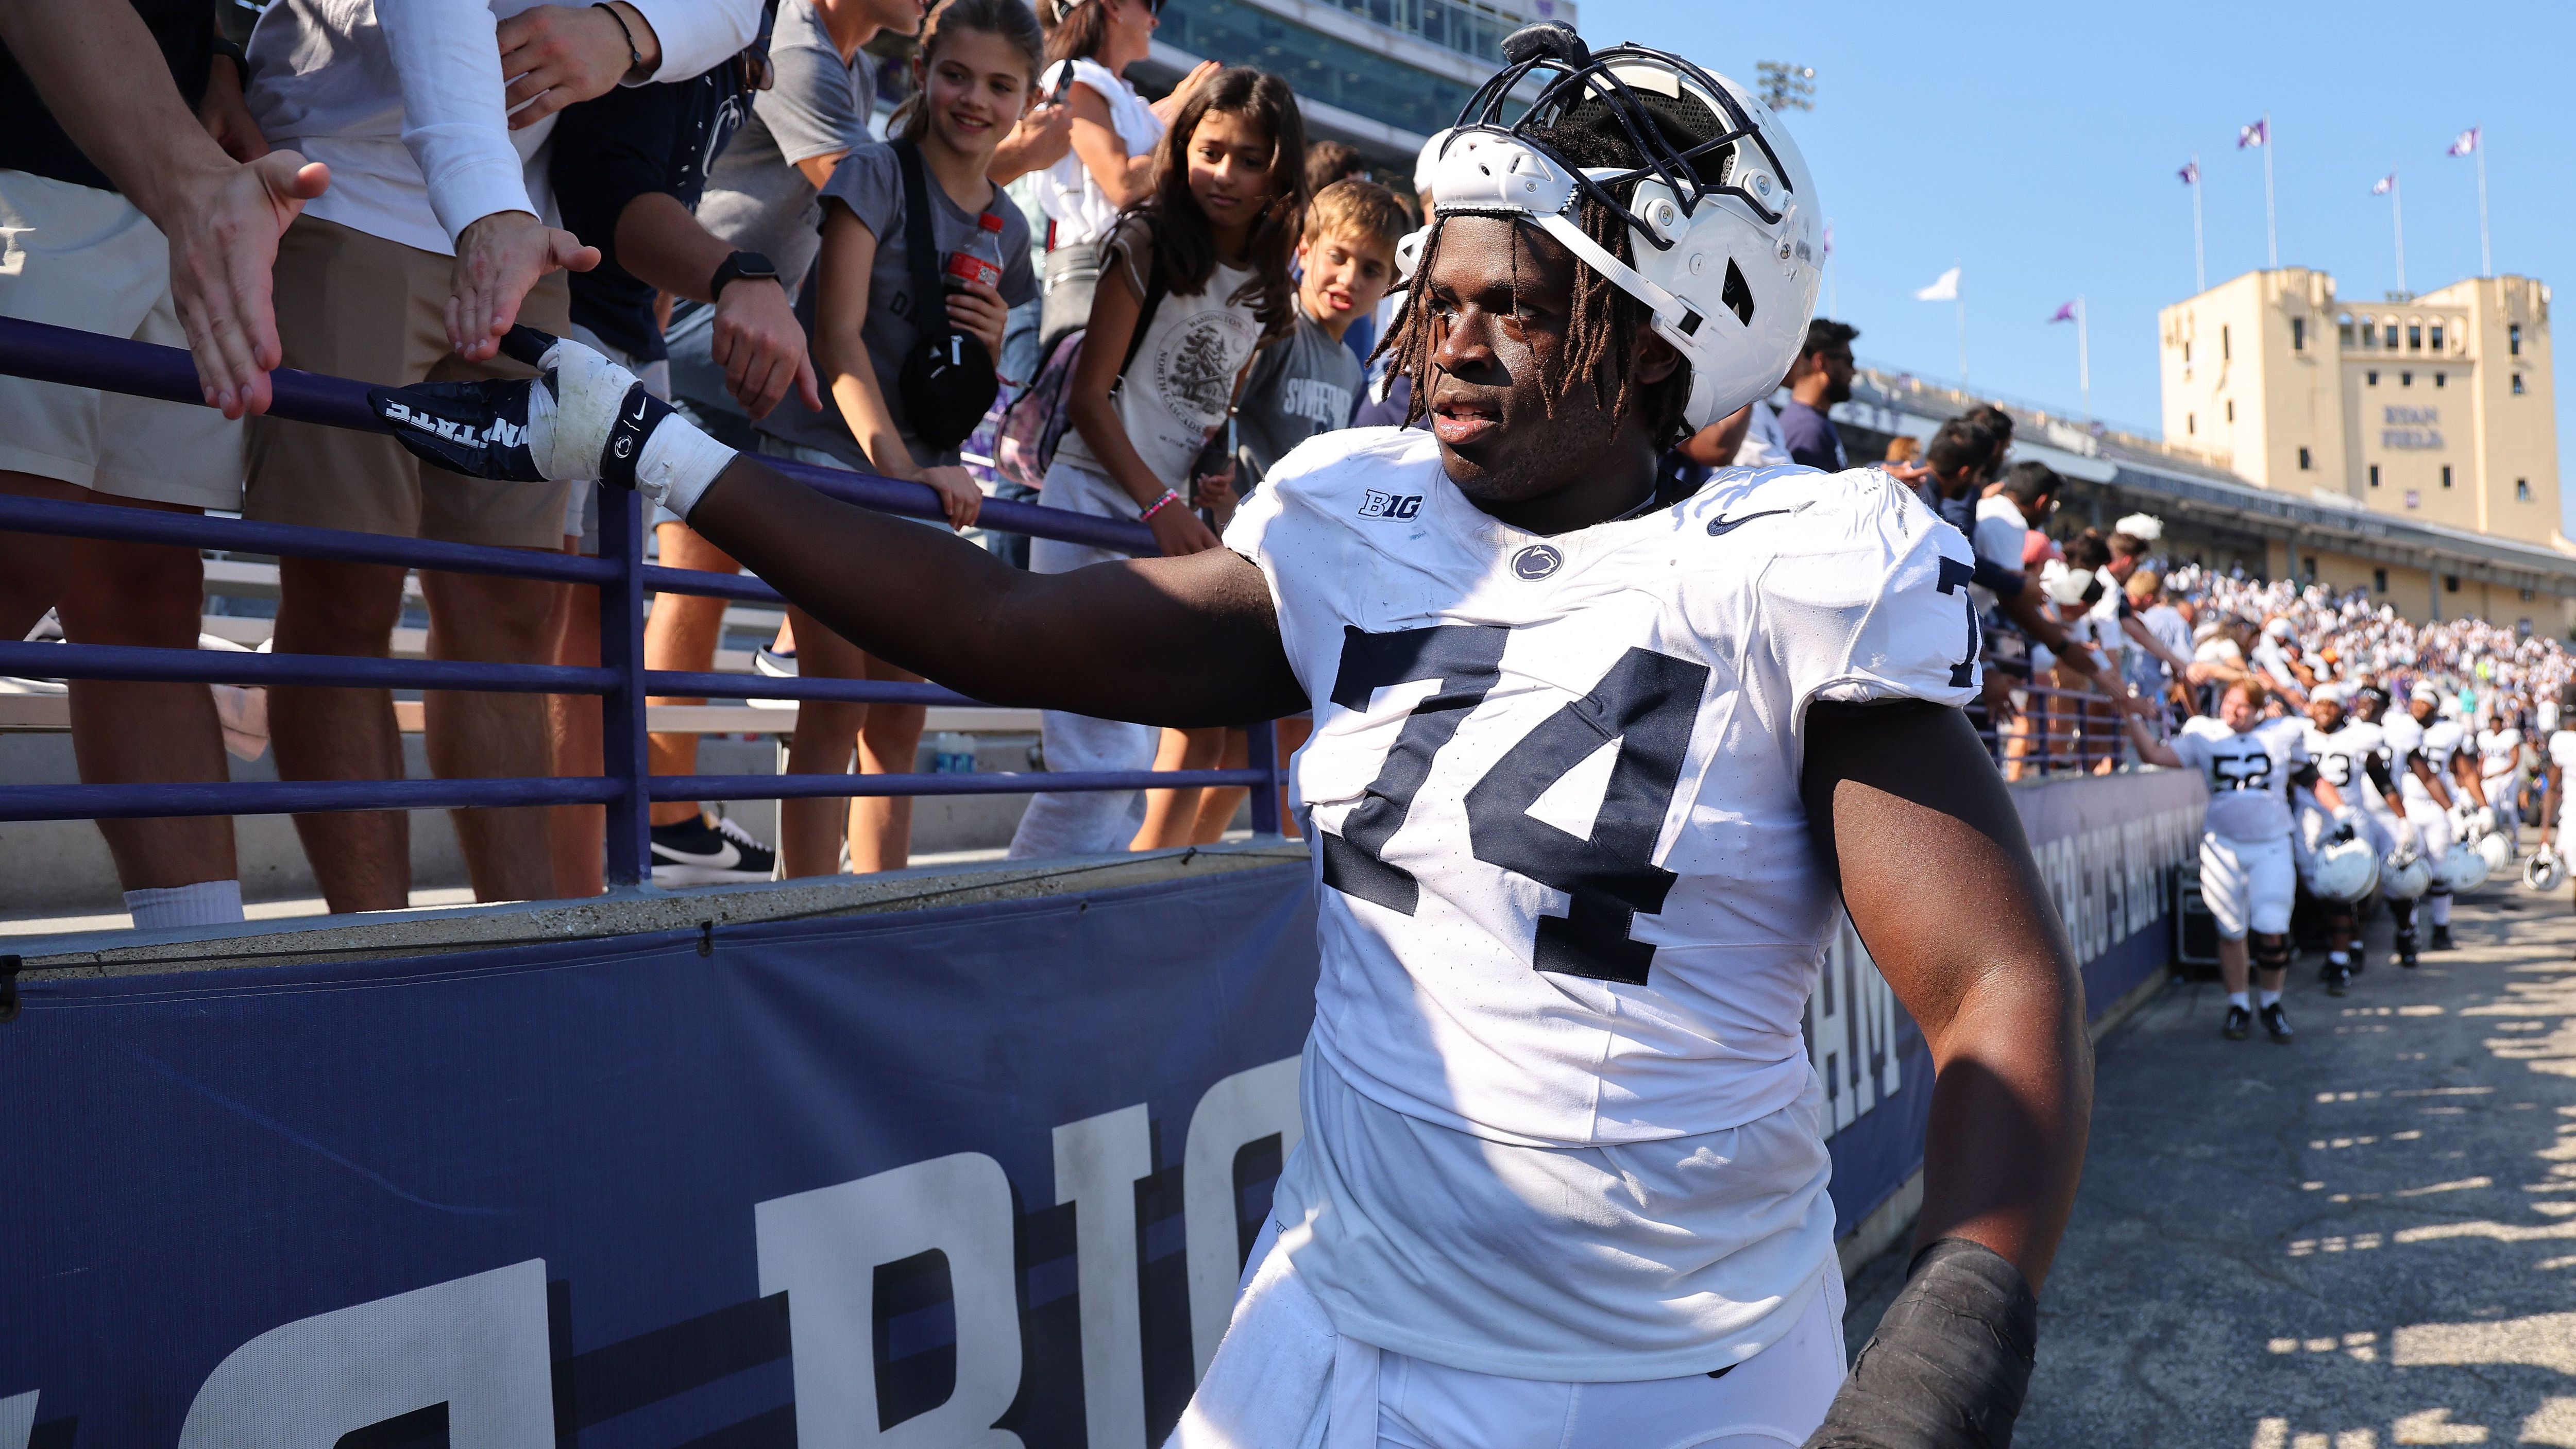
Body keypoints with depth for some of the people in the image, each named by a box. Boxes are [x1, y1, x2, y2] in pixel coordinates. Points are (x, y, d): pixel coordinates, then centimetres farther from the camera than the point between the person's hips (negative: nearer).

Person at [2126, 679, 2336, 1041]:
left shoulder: (2284, 734, 5)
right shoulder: (2205, 739, 3)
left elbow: (2312, 779, 16)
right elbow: (2154, 754, -10)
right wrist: (2131, 717, -19)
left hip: (2271, 846, 0)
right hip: (2222, 845, 0)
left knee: (2272, 932, -7)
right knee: (2232, 931, 6)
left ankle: (2271, 1003, 16)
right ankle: (2239, 1005, 22)